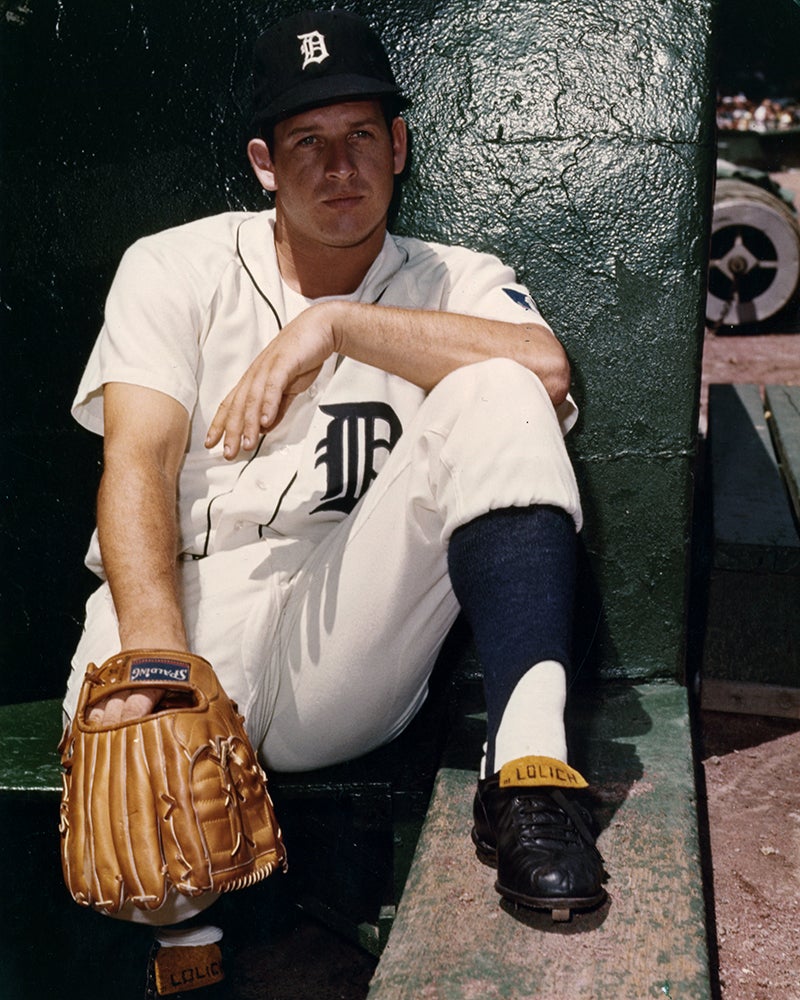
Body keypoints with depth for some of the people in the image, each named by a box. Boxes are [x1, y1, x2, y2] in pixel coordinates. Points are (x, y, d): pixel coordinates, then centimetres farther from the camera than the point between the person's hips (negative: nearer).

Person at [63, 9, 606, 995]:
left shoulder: (458, 284, 13)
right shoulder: (175, 268, 10)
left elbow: (546, 373, -13)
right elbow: (140, 463, -7)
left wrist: (333, 325, -16)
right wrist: (154, 652, -26)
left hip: (349, 646, 2)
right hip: (188, 610, -1)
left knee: (493, 395, -21)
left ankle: (524, 764, -30)